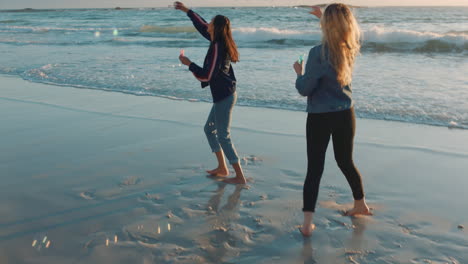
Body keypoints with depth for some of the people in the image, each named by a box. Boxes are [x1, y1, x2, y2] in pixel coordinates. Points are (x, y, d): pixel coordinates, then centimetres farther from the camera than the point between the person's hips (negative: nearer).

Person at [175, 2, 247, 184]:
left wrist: (188, 64, -10)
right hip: (224, 95, 10)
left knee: (223, 136, -4)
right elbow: (203, 27, 24)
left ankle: (239, 176, 1)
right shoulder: (219, 42, 6)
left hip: (224, 97, -10)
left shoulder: (217, 48, -20)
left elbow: (206, 76, -20)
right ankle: (222, 168, 27)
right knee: (209, 129, 20)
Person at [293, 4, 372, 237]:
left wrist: (299, 72, 5)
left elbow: (304, 89, -14)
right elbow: (347, 31, 26)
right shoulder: (351, 47, 0)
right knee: (346, 161, 23)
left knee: (314, 168, -1)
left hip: (320, 118, -5)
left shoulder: (318, 53, -19)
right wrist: (324, 16, 32)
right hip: (345, 114, 5)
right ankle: (360, 204, 40)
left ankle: (307, 223, -3)